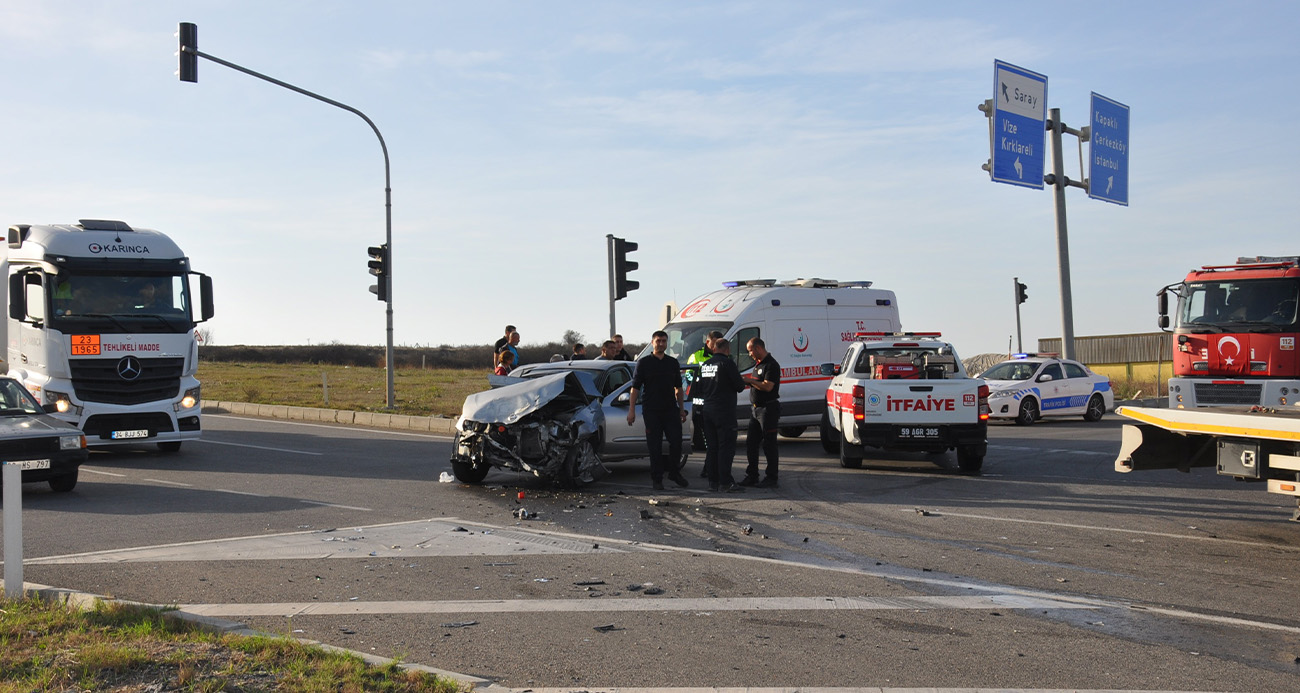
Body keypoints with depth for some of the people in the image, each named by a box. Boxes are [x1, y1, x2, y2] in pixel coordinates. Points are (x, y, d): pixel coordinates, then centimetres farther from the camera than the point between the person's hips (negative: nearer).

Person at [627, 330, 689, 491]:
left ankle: (674, 472, 19)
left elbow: (678, 387, 19)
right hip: (651, 410, -3)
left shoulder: (673, 363, 12)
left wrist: (681, 408, 14)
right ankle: (656, 479, 8)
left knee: (676, 441, 0)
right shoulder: (644, 363, 1)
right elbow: (635, 387, -2)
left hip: (671, 409, 3)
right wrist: (631, 410, -9)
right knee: (655, 446, -1)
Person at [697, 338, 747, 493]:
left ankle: (713, 481, 12)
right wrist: (742, 382, 9)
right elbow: (740, 386, -12)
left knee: (712, 447, 11)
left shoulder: (705, 364, 12)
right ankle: (725, 482, -7)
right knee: (726, 447, -4)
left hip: (708, 409, 7)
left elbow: (701, 387, 19)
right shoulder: (727, 363, -12)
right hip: (724, 410, -7)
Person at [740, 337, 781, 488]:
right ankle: (752, 476, 19)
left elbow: (768, 386, -24)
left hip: (768, 408, -10)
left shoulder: (771, 365, -14)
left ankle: (771, 478, 2)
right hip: (755, 408, 10)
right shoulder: (758, 364, 16)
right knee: (751, 443, 11)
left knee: (769, 444, -4)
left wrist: (749, 380, -18)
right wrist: (747, 381, 6)